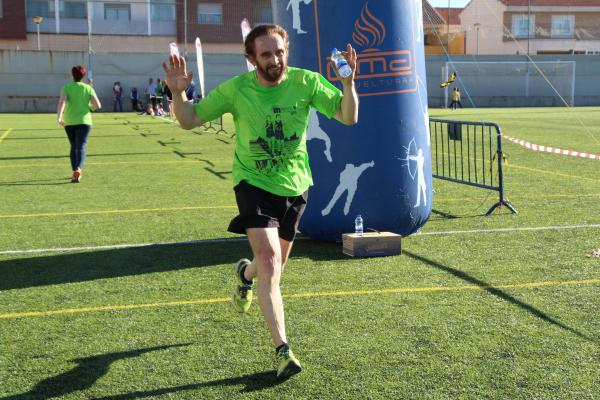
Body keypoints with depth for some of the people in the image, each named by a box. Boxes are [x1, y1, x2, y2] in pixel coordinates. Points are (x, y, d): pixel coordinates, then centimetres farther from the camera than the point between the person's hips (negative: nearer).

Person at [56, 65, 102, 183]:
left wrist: (59, 118, -24)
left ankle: (74, 172, 22)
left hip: (69, 122, 1)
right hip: (84, 121, -1)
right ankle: (78, 170, -32)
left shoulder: (66, 88, -1)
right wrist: (90, 106, 17)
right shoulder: (88, 88, 1)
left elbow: (62, 102, -18)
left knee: (74, 147, 18)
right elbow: (98, 105, -6)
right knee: (81, 147, -7)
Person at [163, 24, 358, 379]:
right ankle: (282, 349, -10)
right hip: (254, 183, -3)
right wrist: (178, 93, -27)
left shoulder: (306, 82, -12)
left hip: (294, 185, 3)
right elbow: (189, 120, -7)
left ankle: (246, 273, 56)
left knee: (275, 264, 18)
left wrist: (348, 83, -28)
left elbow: (348, 117, -10)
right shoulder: (236, 89, -14)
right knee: (270, 261, -19)